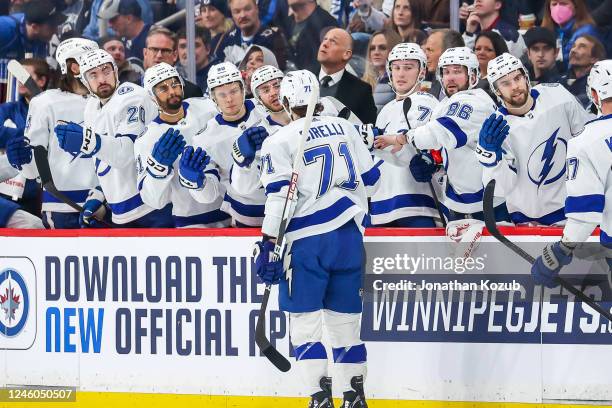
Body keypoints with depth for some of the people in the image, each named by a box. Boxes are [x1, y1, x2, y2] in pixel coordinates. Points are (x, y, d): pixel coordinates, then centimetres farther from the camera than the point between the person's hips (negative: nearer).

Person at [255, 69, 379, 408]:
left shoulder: (280, 141, -4)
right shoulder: (344, 128, 10)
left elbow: (279, 197, -12)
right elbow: (369, 177, 16)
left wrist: (268, 244, -9)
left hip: (305, 240, -5)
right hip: (348, 234, 5)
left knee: (305, 323, 0)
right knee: (345, 319, 12)